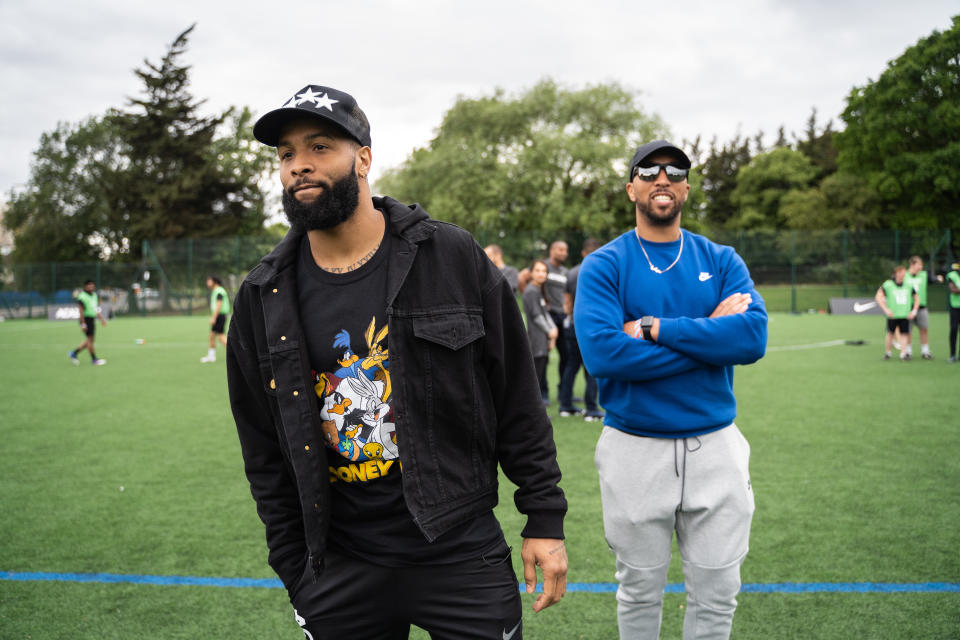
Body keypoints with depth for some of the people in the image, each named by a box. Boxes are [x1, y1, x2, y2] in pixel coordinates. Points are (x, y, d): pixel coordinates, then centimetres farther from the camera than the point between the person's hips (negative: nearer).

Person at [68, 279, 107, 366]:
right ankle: (93, 359, 2)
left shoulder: (94, 295, 13)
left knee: (89, 340, 10)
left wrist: (101, 318, 18)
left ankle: (74, 353, 22)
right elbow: (81, 311, -16)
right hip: (86, 319, -9)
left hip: (92, 319, 9)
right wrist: (83, 324, -19)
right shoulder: (82, 297, -13)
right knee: (90, 338, -5)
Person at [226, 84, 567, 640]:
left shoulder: (453, 258, -5)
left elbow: (518, 401, -1)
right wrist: (297, 575, 6)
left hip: (461, 552, -1)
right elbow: (265, 457, 7)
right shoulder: (263, 301, 0)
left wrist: (546, 520, -2)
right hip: (340, 569, 2)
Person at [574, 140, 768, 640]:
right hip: (635, 449, -2)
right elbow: (602, 351, -19)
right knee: (639, 593, 12)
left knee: (716, 596, 11)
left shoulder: (722, 262, 5)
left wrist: (653, 328, -18)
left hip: (715, 445, 2)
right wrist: (710, 336, -15)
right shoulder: (603, 266, -3)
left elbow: (753, 336, -12)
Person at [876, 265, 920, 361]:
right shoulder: (887, 285, -3)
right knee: (890, 334, 3)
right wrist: (886, 309, -13)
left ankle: (903, 353, -3)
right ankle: (887, 352, 17)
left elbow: (917, 299, 16)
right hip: (892, 315, -2)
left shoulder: (909, 286, 6)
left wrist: (914, 311, 4)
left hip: (905, 315, 2)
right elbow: (878, 297, -5)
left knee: (904, 334, -4)